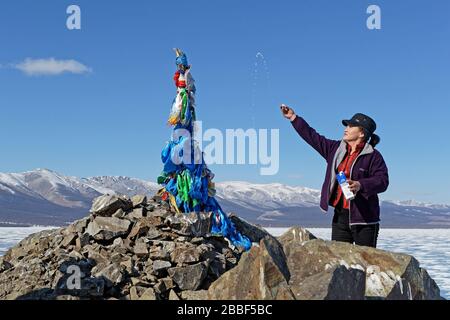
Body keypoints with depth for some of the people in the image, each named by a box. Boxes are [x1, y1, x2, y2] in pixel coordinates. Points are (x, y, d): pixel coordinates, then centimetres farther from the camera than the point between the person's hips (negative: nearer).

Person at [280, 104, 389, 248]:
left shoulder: (373, 156, -6)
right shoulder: (336, 149, 11)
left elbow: (383, 181, -13)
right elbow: (313, 137, 15)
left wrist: (361, 185, -28)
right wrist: (293, 117, 16)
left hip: (364, 217, -5)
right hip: (340, 216, 6)